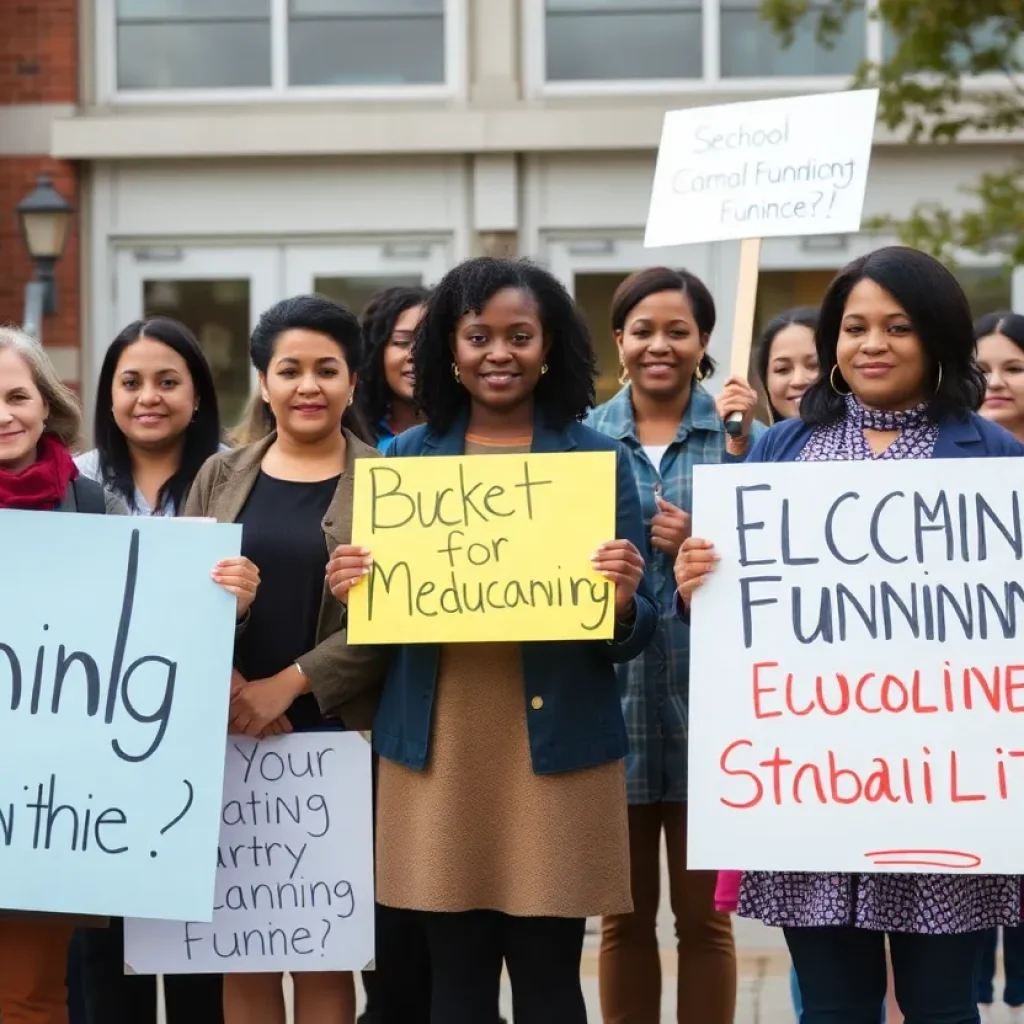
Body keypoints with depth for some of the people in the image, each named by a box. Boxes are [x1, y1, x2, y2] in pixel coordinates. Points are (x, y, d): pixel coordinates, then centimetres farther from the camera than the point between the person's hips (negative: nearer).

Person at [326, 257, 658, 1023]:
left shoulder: (598, 459, 2)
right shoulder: (405, 458, 8)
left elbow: (633, 634, 2)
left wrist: (622, 602, -20)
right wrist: (349, 592, -9)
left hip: (556, 743, -2)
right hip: (436, 744, 2)